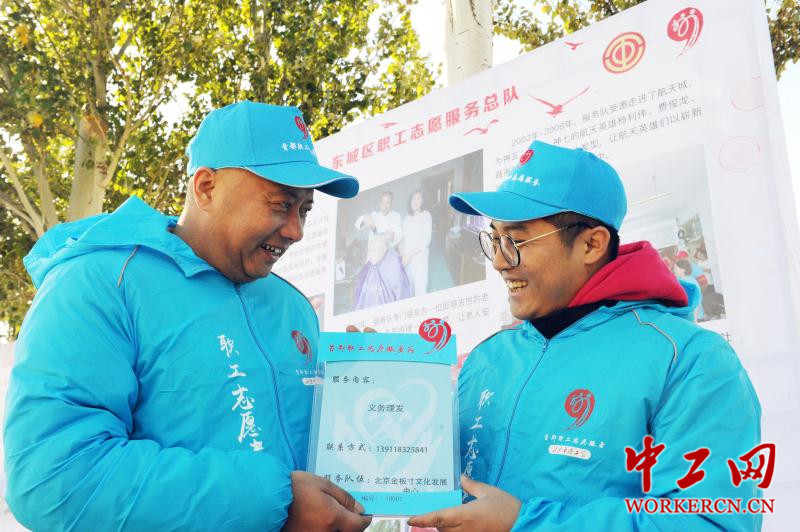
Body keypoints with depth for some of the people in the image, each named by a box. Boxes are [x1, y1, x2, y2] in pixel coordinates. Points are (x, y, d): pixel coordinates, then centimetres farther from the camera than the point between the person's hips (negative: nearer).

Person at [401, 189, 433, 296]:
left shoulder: (425, 215, -4)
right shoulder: (406, 219, 12)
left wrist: (410, 254, -14)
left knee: (420, 288, -9)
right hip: (407, 257, 5)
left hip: (419, 256, -5)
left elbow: (426, 240, -10)